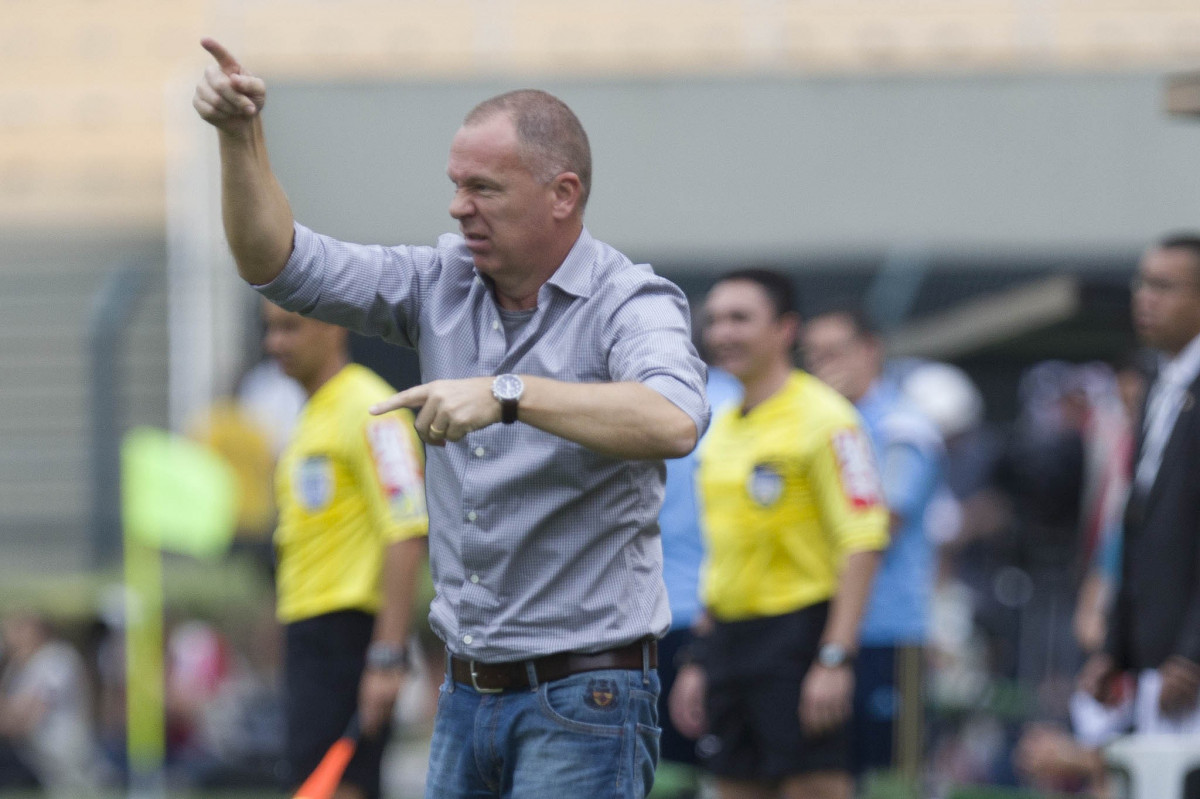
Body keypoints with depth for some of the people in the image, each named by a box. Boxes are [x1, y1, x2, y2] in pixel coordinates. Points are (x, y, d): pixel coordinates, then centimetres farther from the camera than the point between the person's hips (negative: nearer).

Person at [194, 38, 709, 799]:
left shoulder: (630, 304, -12)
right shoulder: (445, 284, 9)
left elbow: (674, 422, -33)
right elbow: (282, 263, 11)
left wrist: (506, 395, -39)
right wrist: (241, 135, -4)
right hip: (467, 698, 7)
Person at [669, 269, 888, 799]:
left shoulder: (823, 419, -9)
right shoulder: (722, 428, 15)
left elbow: (862, 542, -14)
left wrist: (835, 658, -21)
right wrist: (699, 662, 20)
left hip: (798, 633, -8)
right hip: (728, 635, 8)